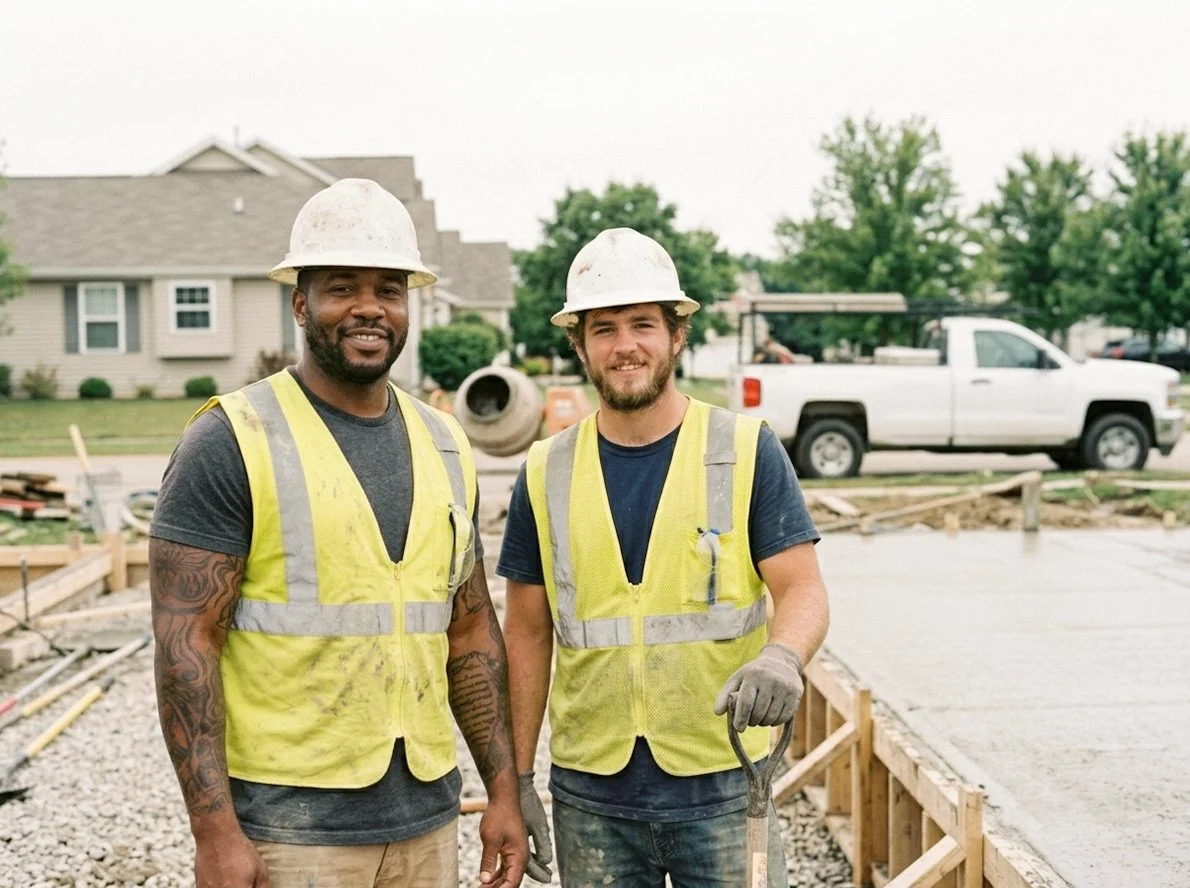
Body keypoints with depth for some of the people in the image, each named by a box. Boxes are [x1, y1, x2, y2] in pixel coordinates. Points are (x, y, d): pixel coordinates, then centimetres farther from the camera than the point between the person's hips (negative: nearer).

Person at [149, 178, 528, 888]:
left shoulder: (444, 446, 8)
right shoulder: (231, 442, -9)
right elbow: (185, 642, -12)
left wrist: (504, 789, 9)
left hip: (427, 819, 6)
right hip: (286, 823, -5)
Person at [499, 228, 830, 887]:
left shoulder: (748, 453, -3)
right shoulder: (545, 474, 4)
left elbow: (803, 590, -7)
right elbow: (528, 632, 8)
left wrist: (780, 658, -29)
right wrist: (516, 776, 6)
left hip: (723, 786, -2)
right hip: (590, 796, 2)